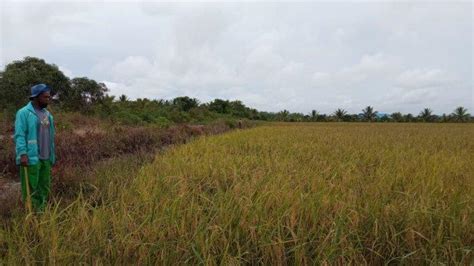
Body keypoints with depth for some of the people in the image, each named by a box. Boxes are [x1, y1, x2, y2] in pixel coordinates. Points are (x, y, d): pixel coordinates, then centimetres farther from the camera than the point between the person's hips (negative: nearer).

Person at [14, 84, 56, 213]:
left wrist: (52, 155, 15)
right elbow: (19, 135, -13)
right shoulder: (24, 113, -7)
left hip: (46, 158, 7)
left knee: (44, 187, 13)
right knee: (31, 188, 1)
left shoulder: (47, 114, 14)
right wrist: (23, 154, -22)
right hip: (31, 158, -7)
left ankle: (42, 210, 24)